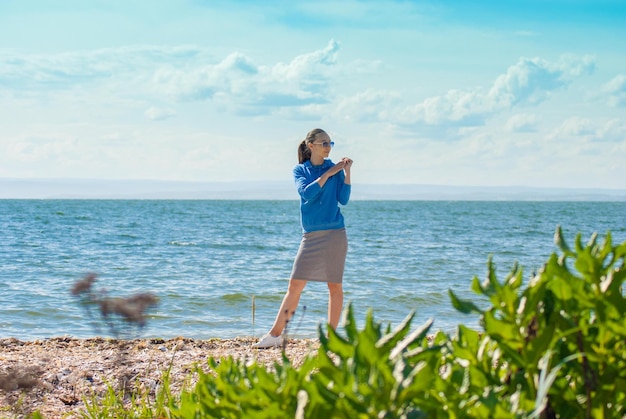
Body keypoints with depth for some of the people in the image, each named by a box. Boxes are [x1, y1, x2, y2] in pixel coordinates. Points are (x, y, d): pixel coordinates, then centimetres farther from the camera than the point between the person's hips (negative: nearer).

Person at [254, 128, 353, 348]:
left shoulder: (334, 169, 5)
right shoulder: (300, 170, 6)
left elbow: (343, 199, -4)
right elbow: (306, 193, -12)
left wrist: (346, 173, -10)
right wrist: (327, 174, -14)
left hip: (334, 234, -1)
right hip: (311, 236, 1)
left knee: (335, 286, 0)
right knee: (295, 285, 0)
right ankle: (275, 334, 3)